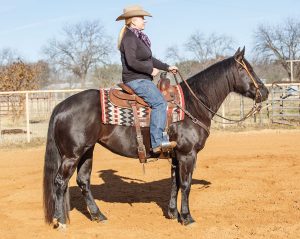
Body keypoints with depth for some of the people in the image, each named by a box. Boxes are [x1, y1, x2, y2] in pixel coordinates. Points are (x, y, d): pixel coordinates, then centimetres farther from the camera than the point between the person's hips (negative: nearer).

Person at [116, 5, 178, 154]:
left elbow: (150, 59, 26)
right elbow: (132, 62, -24)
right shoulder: (129, 38, -13)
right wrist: (151, 70, -15)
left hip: (143, 80, 11)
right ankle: (157, 143, -29)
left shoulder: (139, 37, 19)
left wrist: (167, 67, 20)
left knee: (164, 97, 13)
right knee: (159, 102, -24)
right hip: (135, 80, -11)